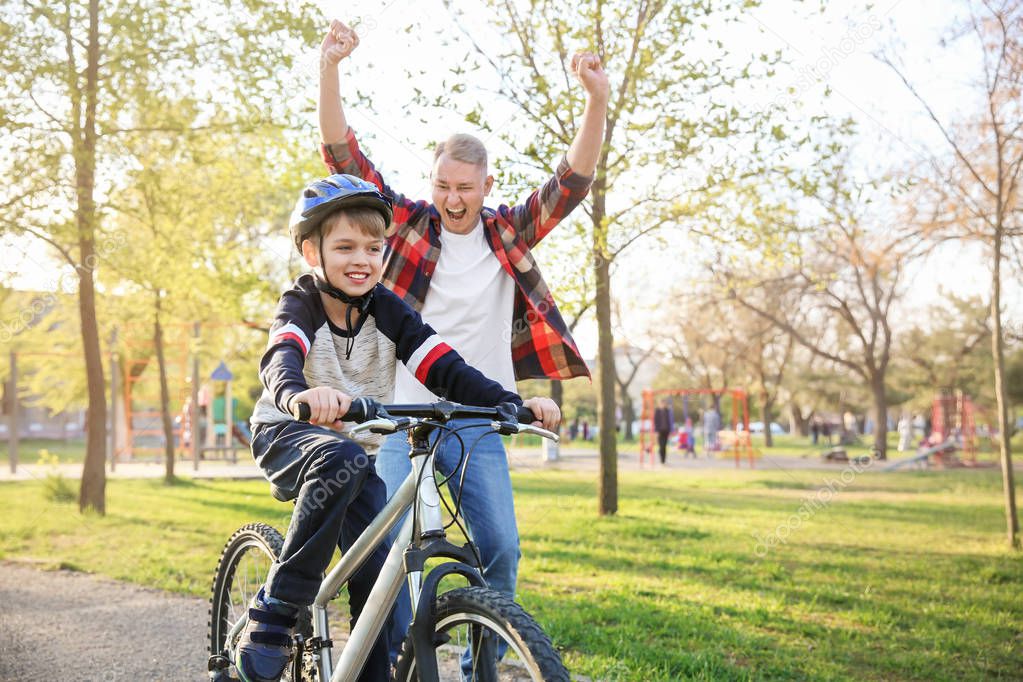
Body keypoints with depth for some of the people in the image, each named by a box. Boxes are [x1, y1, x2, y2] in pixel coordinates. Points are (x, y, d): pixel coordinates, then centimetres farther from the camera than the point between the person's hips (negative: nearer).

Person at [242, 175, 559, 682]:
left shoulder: (386, 309, -4)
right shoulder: (301, 304, -14)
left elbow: (443, 367, -13)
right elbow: (280, 359, -36)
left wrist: (513, 403, -28)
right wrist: (300, 394, -61)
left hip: (360, 453, 4)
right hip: (290, 435, -4)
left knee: (379, 573, -10)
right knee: (341, 461, -37)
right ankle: (273, 615, -29)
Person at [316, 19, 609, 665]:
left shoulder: (508, 234, 5)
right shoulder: (410, 223, 2)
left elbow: (572, 184, -5)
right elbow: (346, 158, -5)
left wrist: (598, 101, -20)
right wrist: (329, 69, -18)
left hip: (479, 425, 1)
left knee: (500, 551, -4)